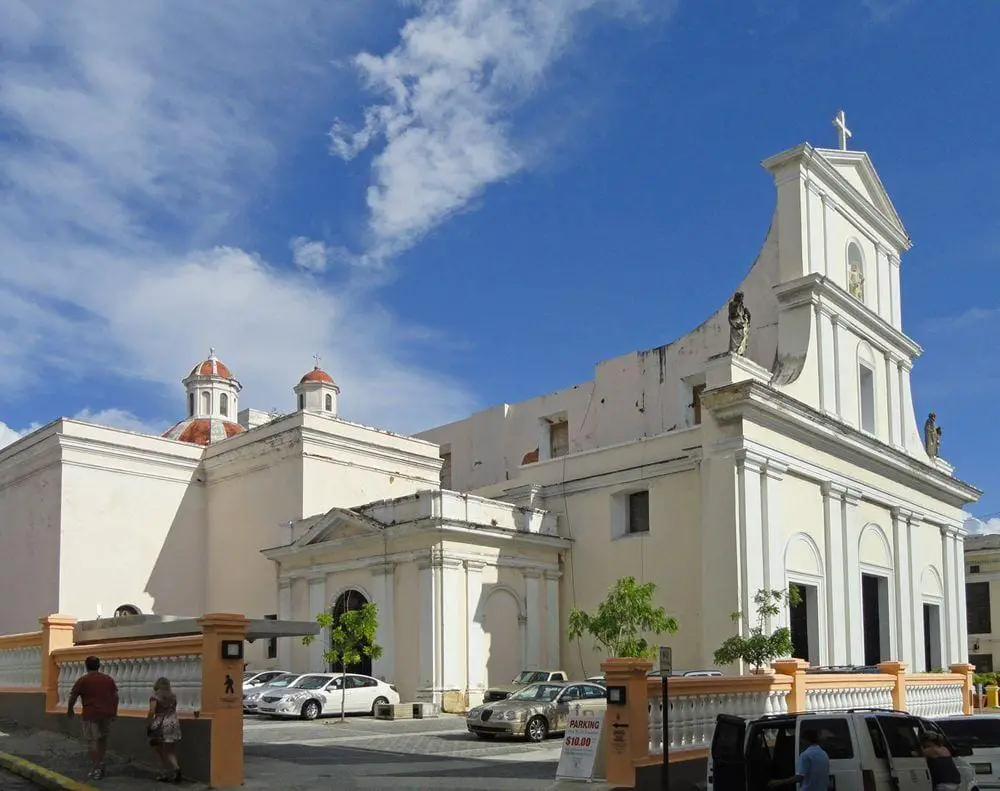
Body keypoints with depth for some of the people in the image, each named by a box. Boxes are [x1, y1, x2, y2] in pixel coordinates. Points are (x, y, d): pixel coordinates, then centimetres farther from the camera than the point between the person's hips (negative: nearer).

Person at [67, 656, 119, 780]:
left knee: (93, 741, -1)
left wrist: (69, 710, 18)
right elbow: (116, 696, 9)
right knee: (103, 739, 20)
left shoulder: (83, 680, -4)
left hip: (91, 715, -4)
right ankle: (101, 763, 23)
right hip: (107, 714, 4)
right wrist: (114, 712, 16)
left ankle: (96, 770, -4)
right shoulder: (108, 679, 9)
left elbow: (73, 697, 2)